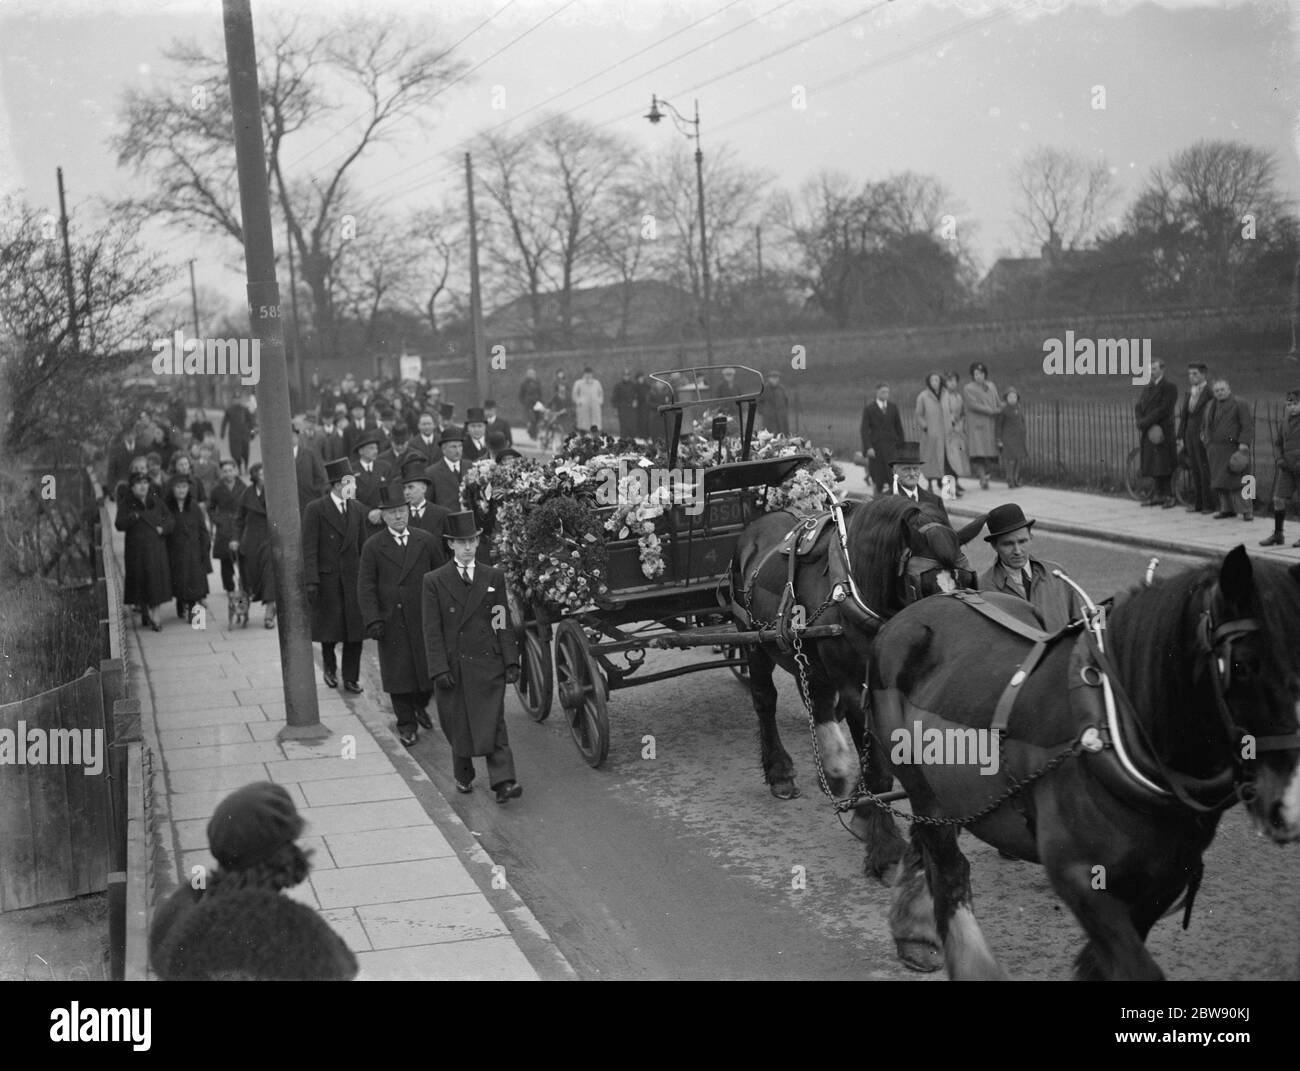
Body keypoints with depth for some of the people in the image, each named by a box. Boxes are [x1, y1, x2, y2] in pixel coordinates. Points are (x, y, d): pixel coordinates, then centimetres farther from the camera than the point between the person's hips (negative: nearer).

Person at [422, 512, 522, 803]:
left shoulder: (494, 577, 6)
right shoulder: (435, 581, 0)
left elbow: (504, 623, 7)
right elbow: (432, 630, -2)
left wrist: (511, 661, 2)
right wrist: (439, 668, -9)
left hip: (488, 663, 0)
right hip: (454, 664, 0)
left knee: (493, 724, -5)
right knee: (458, 726, 10)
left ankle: (503, 781, -10)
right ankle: (463, 777, 28)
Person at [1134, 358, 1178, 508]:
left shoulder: (1169, 387, -6)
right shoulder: (1147, 388, 18)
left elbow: (1164, 409, -15)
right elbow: (1138, 407, 11)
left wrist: (1144, 422, -16)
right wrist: (1142, 422, -9)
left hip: (1163, 432, -7)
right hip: (1148, 432, 7)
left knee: (1164, 466, -6)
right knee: (1154, 465, 9)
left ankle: (1170, 496, -2)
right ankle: (1158, 495, 16)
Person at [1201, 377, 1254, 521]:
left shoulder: (1240, 405, -5)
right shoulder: (1211, 406, 15)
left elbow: (1248, 426, -11)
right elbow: (1206, 424, 33)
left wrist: (1243, 445, -19)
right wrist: (1204, 434, 18)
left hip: (1233, 449, -6)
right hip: (1215, 450, 6)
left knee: (1236, 481, -9)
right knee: (1220, 482, 7)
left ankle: (1247, 511, -3)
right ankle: (1227, 509, 16)